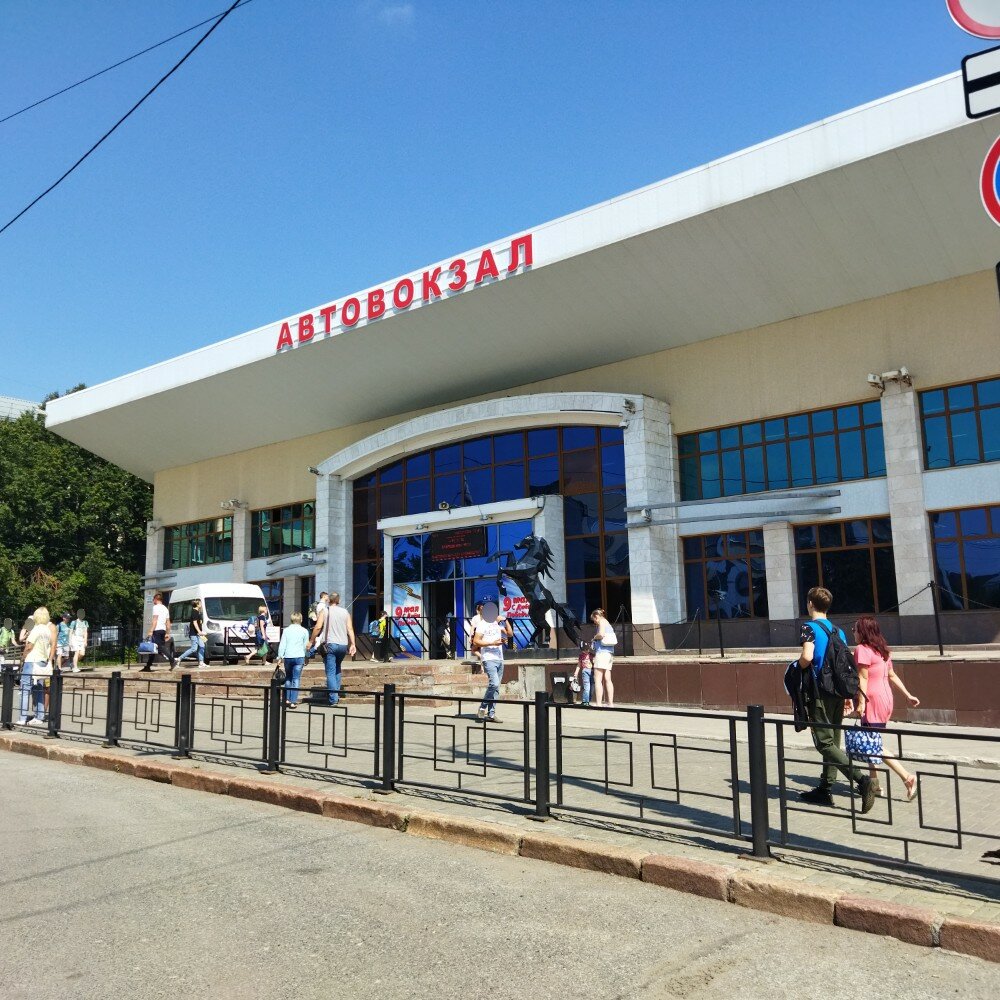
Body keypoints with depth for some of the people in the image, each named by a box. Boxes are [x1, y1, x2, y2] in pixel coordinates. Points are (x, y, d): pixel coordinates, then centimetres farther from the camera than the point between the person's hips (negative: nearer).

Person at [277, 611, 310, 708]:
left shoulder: (286, 630, 7)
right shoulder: (304, 631, 3)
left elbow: (282, 645, 4)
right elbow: (305, 646, 8)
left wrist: (280, 657, 7)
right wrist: (305, 659, 18)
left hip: (288, 657, 2)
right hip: (299, 657, -2)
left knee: (288, 678, 18)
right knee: (296, 679, -1)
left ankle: (287, 699, 19)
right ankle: (293, 701, -6)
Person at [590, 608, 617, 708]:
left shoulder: (602, 622, -2)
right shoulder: (608, 624, 25)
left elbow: (601, 634, -19)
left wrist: (595, 637, 0)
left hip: (602, 652, -9)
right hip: (609, 653, 9)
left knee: (598, 679, -10)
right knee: (607, 680, 7)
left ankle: (598, 704, -15)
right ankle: (610, 703, 4)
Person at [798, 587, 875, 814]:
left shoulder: (810, 627, -9)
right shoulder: (838, 630, 13)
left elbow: (807, 657, -24)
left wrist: (798, 667, -3)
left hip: (820, 692, -8)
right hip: (838, 692, 8)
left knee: (825, 743, -7)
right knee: (832, 741, 13)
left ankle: (860, 779, -22)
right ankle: (825, 790, 20)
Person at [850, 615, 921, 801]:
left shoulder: (862, 649, -13)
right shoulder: (883, 649, 14)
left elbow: (863, 678, -18)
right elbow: (892, 675, 16)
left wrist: (861, 702, -19)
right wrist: (908, 695, 18)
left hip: (873, 701, -9)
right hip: (885, 699, 9)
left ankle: (907, 778, -11)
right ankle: (873, 783, 19)